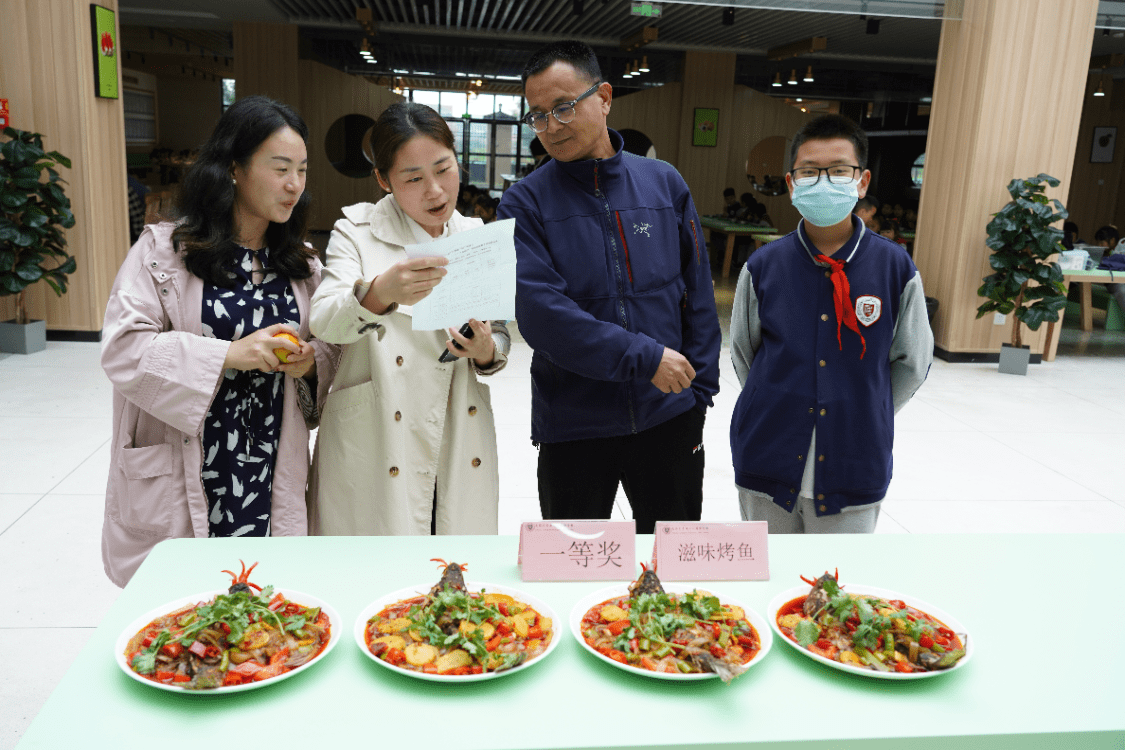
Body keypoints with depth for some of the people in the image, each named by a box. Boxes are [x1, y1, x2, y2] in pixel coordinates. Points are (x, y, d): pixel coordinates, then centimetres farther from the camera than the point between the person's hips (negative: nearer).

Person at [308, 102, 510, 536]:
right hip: (373, 457, -3)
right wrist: (380, 293, -38)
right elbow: (324, 322, -17)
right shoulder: (357, 232, -1)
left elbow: (500, 336, 12)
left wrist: (486, 351, -12)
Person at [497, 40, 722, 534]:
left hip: (669, 417, 2)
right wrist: (643, 357, -21)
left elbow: (697, 295, 5)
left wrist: (699, 389, 2)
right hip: (572, 424, -2)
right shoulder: (524, 203, -6)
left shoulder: (664, 183, 2)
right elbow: (540, 313, -19)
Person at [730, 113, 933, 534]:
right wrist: (779, 409, 10)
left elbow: (912, 364, 6)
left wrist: (864, 416, 6)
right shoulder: (763, 267, -3)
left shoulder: (895, 268, -5)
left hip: (852, 473, -1)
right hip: (768, 467, 1)